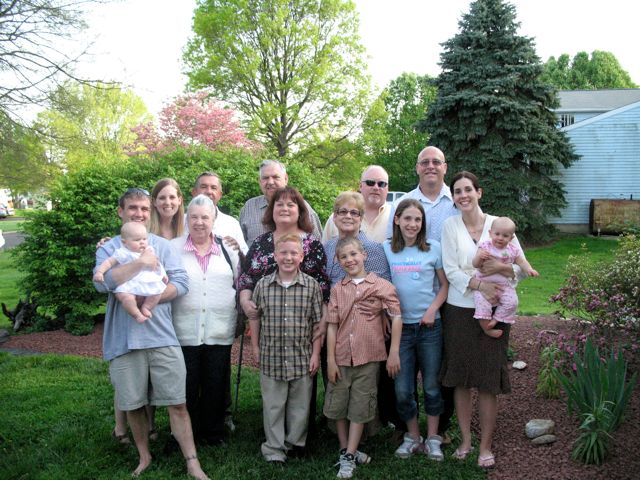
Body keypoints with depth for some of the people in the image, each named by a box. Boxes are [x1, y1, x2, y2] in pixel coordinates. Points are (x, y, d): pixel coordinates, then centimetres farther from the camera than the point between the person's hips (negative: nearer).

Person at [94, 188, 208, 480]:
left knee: (177, 403, 0)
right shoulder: (108, 248, 6)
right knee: (133, 405, 12)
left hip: (162, 337, 0)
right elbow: (102, 282, -13)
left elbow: (180, 283, -3)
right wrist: (141, 263, -16)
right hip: (124, 340, 1)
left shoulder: (162, 245, 7)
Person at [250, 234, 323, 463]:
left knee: (300, 405, 11)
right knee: (273, 405, 8)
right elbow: (255, 317, 9)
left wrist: (316, 353, -1)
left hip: (302, 357, 0)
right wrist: (255, 347, 9)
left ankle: (295, 443, 30)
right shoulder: (263, 285, -1)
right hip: (271, 357, 0)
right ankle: (273, 449, 21)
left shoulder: (312, 286, -3)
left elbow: (318, 322, 0)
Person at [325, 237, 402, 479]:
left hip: (368, 357, -3)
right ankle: (346, 450, 28)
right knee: (338, 405, 11)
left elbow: (396, 317, -6)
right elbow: (332, 325, 3)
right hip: (341, 357, 3)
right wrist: (330, 359, -1)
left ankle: (348, 457, 16)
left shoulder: (381, 285, -4)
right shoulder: (337, 289, 4)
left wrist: (394, 352, -10)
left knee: (359, 407, 6)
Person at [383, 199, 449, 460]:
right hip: (399, 326, 1)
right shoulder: (385, 249, 1)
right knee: (402, 390, 6)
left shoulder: (434, 247, -1)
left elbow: (445, 284, 3)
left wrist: (433, 309, -9)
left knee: (431, 386, 9)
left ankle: (432, 438, 25)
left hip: (429, 325, -1)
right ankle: (413, 437, 26)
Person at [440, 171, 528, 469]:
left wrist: (501, 267, -19)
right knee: (461, 380, 8)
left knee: (488, 382, 2)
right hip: (459, 311, 1)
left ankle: (486, 446, 17)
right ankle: (465, 440, 24)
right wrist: (480, 285, -19)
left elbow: (522, 269, 1)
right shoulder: (450, 225, 1)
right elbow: (450, 270, -6)